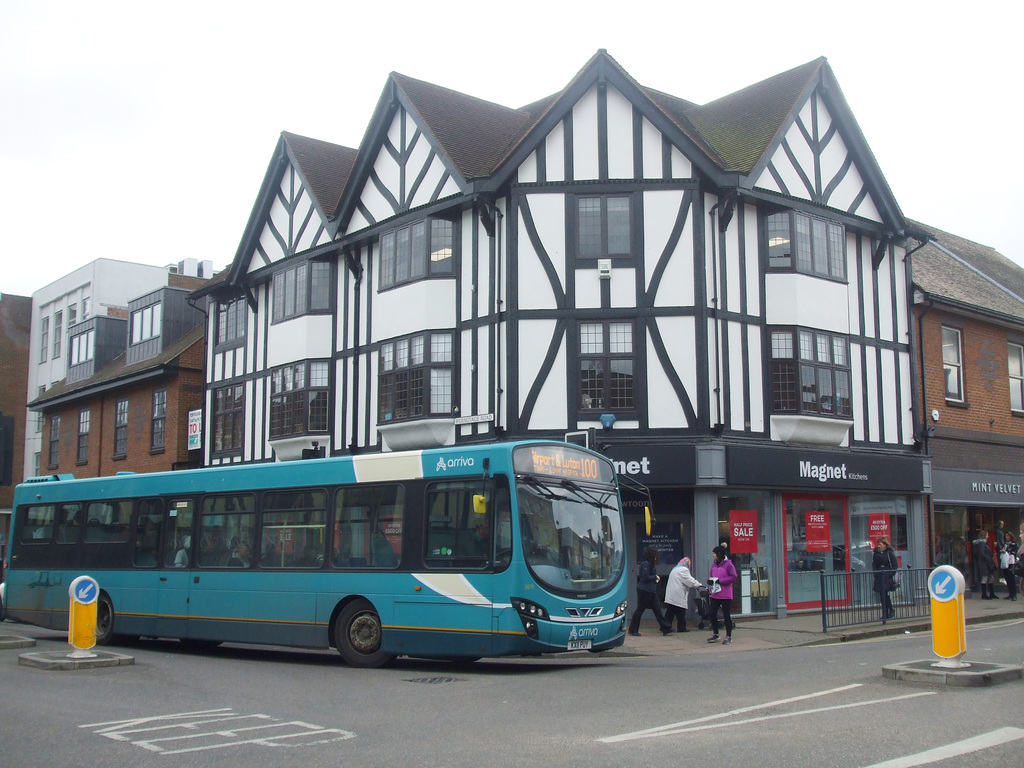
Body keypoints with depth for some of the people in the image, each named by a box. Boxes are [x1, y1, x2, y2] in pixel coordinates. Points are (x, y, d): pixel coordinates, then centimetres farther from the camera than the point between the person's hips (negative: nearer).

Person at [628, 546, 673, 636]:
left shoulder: (651, 564, 13)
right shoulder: (645, 564, -17)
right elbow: (646, 577, -22)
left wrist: (655, 579, 0)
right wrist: (655, 577, -9)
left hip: (651, 591, 10)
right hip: (644, 591, -10)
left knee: (657, 610, 8)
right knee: (640, 610, -1)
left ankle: (665, 628, 9)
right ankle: (633, 630, 8)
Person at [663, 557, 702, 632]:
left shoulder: (675, 569, 23)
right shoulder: (684, 570, -9)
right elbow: (690, 581, -14)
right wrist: (699, 584, -1)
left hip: (670, 596, 9)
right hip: (678, 596, -9)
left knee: (670, 612, 8)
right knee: (680, 613, 0)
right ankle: (682, 627, 6)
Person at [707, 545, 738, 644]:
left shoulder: (728, 564, -11)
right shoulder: (714, 564, 11)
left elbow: (734, 577, -16)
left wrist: (720, 581, -20)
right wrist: (709, 580, -4)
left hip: (725, 596, -7)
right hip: (715, 595, 7)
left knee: (726, 615, 1)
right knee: (713, 614, 8)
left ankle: (729, 636, 11)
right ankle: (715, 634, 23)